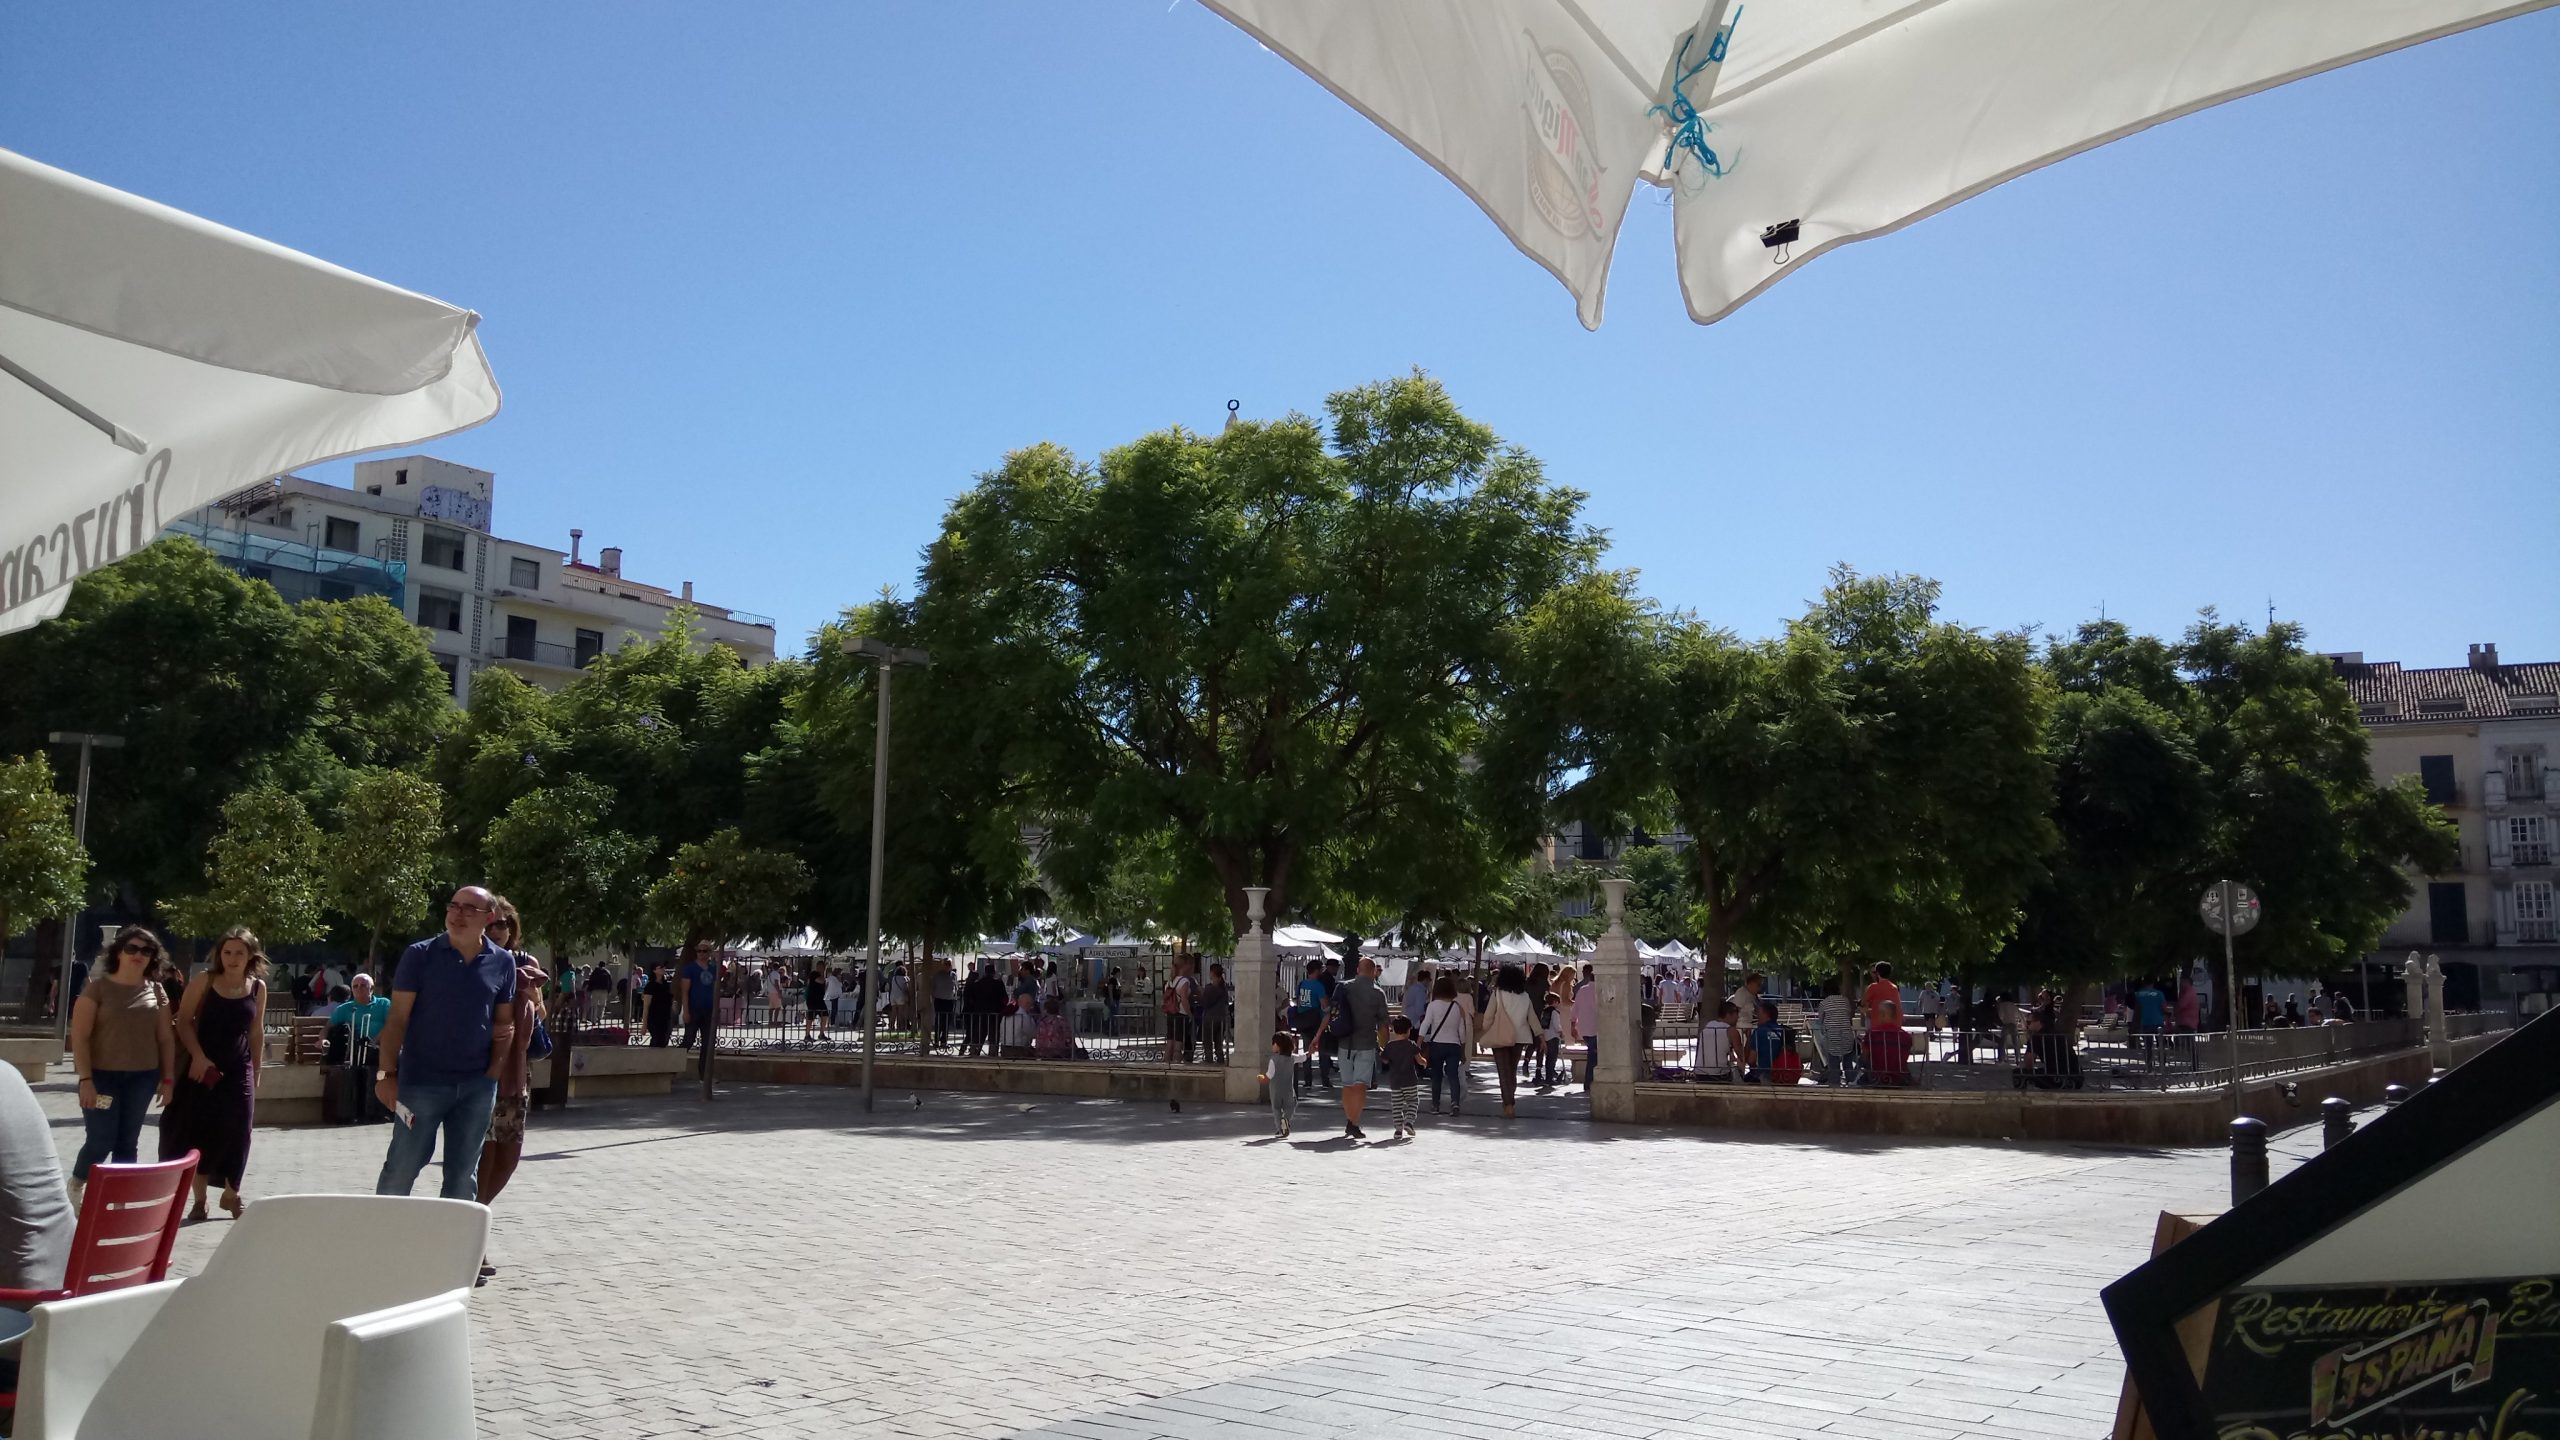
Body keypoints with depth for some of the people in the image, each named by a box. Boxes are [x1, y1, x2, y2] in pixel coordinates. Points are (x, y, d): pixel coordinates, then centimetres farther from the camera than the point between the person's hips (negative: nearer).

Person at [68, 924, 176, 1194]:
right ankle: (74, 1187, 24)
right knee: (101, 1141, -5)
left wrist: (168, 1079, 6)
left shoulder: (156, 993, 8)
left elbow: (166, 1038, 10)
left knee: (128, 1143, 7)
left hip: (143, 1078, 3)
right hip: (103, 1075, -3)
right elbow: (79, 1036, -8)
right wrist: (86, 1079, -15)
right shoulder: (98, 987, -4)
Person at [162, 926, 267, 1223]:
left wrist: (256, 1072, 11)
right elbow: (184, 1021, -5)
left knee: (235, 1132, 4)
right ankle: (199, 1198, 12)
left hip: (238, 1070, 2)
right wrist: (198, 1056, -17)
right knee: (198, 1131, 0)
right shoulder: (204, 980, -4)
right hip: (203, 1067, -2)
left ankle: (231, 1193, 21)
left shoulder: (258, 987, 4)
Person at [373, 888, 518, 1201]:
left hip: (477, 1085, 3)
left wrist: (493, 1074, 1)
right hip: (422, 1081, -2)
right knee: (401, 1167, 3)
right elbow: (397, 1019, -5)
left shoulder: (503, 962, 3)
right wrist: (388, 1073, -11)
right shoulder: (420, 955, -4)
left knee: (463, 1174, 11)